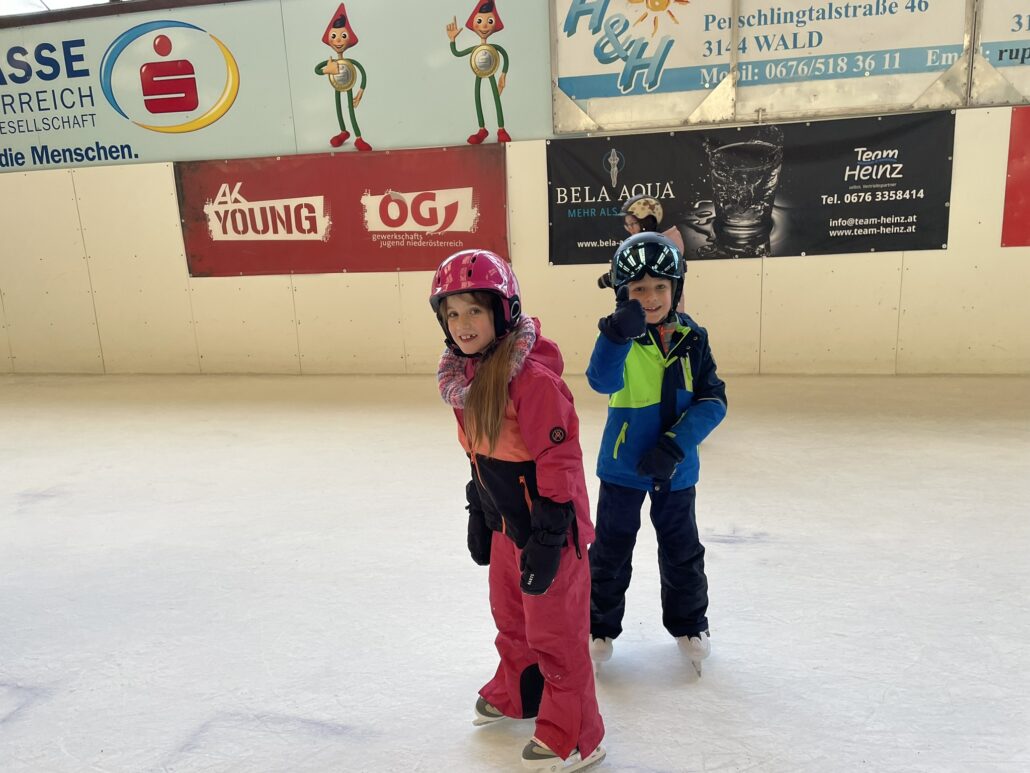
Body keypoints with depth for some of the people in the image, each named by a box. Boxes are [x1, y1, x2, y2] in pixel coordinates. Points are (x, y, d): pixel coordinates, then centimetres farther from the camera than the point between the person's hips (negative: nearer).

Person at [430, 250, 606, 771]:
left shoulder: (533, 376, -26)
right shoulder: (465, 373, 2)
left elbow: (559, 458, -25)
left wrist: (547, 537, -23)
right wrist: (479, 516, 16)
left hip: (547, 528, -9)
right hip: (506, 523, 9)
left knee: (554, 631, 7)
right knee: (510, 615, 26)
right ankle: (514, 694, 51)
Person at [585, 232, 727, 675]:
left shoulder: (691, 338, -6)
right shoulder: (620, 337, -14)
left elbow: (713, 400, -9)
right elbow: (602, 381, -34)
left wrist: (676, 444, -21)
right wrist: (620, 333, -51)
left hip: (675, 468, 2)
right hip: (622, 462, -2)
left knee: (682, 549, 18)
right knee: (611, 550, 12)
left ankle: (688, 623, 40)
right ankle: (600, 626, 32)